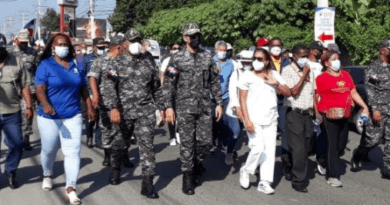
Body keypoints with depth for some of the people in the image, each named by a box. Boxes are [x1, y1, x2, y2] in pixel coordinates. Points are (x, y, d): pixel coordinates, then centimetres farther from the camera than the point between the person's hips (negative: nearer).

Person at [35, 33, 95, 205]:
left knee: (73, 151, -5)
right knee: (49, 150, 14)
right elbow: (39, 88, -17)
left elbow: (83, 88, 16)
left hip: (73, 115, 2)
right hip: (49, 116, -2)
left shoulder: (76, 65, 9)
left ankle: (70, 188, -3)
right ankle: (47, 175, 43)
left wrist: (89, 107, 11)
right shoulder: (45, 65, -5)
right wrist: (45, 105, -34)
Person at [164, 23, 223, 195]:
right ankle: (188, 176, 13)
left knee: (206, 142, 1)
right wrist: (168, 106, -10)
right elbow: (168, 84, -3)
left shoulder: (207, 57, 7)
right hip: (185, 108, -3)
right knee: (187, 143, 1)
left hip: (205, 107, 3)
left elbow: (215, 82, 11)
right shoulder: (177, 59, -2)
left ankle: (196, 163, 30)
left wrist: (219, 103, 6)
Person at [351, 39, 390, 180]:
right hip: (379, 110, -5)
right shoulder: (373, 68, -4)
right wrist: (374, 109, -17)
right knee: (373, 140, -2)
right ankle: (357, 156, 23)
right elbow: (370, 90, -10)